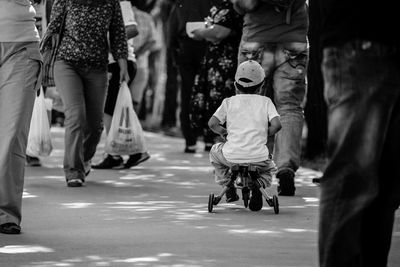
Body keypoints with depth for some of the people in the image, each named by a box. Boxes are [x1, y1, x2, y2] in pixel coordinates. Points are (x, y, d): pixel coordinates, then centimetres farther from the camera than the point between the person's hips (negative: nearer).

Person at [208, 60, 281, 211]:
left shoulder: (229, 102, 7)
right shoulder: (265, 102, 7)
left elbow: (212, 123, -2)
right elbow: (276, 125, -6)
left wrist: (222, 132, 19)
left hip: (232, 157, 0)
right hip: (259, 158, 0)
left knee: (215, 152, 35)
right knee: (269, 169, 34)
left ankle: (227, 184, 23)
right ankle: (259, 184, 1)